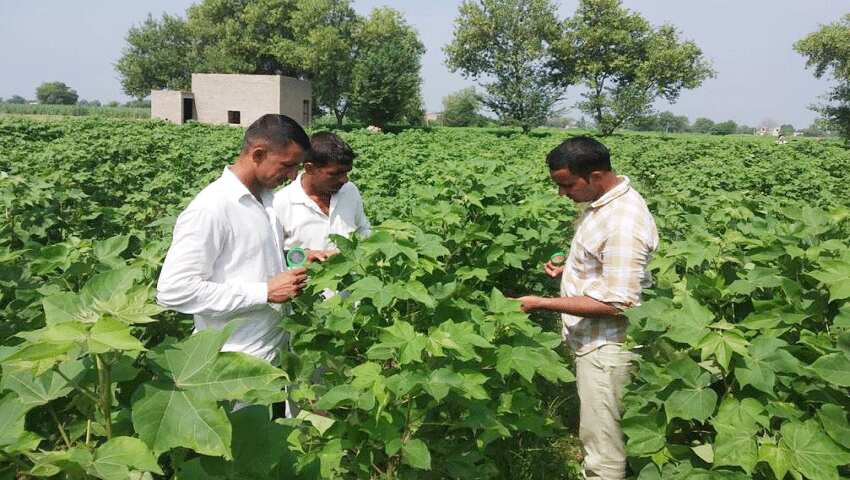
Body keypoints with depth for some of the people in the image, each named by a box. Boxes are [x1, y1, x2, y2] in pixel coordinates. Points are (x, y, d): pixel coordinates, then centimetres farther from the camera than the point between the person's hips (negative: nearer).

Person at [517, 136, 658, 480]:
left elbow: (616, 303, -27)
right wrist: (568, 270, 5)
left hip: (606, 347, -10)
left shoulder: (624, 223, -27)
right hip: (592, 339, 10)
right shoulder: (604, 201, 5)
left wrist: (542, 304, -24)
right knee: (597, 433, 23)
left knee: (602, 445, 4)